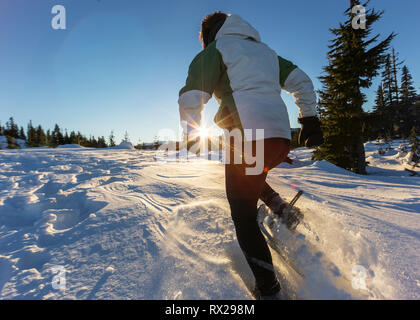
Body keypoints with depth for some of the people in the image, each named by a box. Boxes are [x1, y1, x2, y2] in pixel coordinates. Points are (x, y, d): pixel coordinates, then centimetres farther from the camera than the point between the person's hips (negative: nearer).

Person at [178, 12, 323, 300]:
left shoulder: (217, 48, 11)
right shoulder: (265, 50, 30)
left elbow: (192, 96, -1)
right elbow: (301, 81, 24)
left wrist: (191, 135, 11)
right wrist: (310, 118, 23)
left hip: (248, 139, -7)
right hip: (282, 138, 7)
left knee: (244, 218, 4)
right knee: (253, 178, 33)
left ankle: (268, 288, 10)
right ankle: (280, 208, 13)